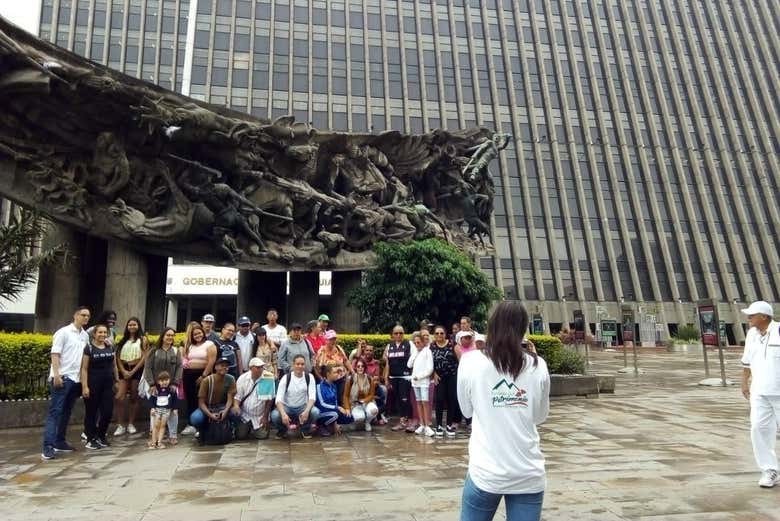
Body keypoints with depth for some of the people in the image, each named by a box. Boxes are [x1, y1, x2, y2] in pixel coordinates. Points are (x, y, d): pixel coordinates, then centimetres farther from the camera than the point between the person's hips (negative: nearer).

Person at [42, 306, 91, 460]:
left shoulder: (85, 335, 13)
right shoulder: (63, 332, -6)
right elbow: (55, 354, -11)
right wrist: (56, 374, -19)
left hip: (76, 379, 7)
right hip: (62, 377, -7)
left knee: (66, 412, 13)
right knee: (55, 411, -7)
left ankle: (60, 442, 21)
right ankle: (48, 447, -8)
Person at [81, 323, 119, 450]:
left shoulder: (110, 347, 9)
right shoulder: (89, 348, -6)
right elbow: (84, 368, -8)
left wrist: (117, 381, 14)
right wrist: (85, 386, -13)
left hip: (108, 384, 4)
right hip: (93, 384, -4)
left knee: (108, 411, 4)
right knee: (91, 411, 5)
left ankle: (101, 436, 23)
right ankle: (90, 439, 17)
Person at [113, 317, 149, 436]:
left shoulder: (143, 339, 1)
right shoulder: (123, 340, 13)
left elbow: (144, 358, -5)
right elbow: (118, 357, 6)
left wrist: (133, 371, -11)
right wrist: (123, 370, -8)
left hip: (137, 370, -2)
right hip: (124, 370, 3)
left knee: (134, 398, 5)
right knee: (119, 397, -10)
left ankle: (131, 424, 15)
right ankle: (120, 425, -2)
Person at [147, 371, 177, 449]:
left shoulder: (172, 390, -4)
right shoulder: (155, 390, -7)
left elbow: (174, 400, 4)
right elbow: (151, 400, -1)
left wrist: (174, 409, 2)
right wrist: (152, 408, -10)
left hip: (167, 410, 0)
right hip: (157, 409, 0)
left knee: (162, 425, 2)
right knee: (156, 425, 2)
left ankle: (159, 442, 7)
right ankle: (153, 442, 9)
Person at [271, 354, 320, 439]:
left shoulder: (309, 377, -9)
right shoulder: (286, 378, -14)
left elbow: (312, 397, -17)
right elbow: (279, 399, -21)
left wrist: (307, 411, -37)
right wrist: (283, 414, -40)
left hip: (303, 407, 1)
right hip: (287, 407, -1)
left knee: (315, 412, -31)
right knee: (275, 415, -32)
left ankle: (305, 429, 3)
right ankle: (282, 430, 4)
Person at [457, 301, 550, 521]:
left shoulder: (471, 361, -7)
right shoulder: (538, 366, -3)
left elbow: (467, 410, 6)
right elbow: (540, 416, 11)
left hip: (486, 472, -1)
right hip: (529, 474, 2)